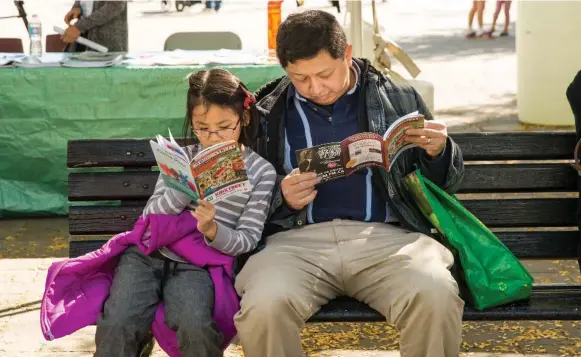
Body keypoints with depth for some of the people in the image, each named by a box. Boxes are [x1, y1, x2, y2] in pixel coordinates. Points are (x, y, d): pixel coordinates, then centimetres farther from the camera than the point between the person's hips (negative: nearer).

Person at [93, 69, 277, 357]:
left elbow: (247, 240, -1)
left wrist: (211, 230, -22)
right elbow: (150, 217, 3)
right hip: (148, 254, 2)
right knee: (115, 327, -22)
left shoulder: (261, 172, 3)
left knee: (195, 330, -31)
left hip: (197, 266, -2)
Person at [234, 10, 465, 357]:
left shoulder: (399, 100, 13)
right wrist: (280, 196, -4)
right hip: (298, 238, 0)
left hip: (385, 235, 0)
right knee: (263, 308, -33)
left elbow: (445, 182, 20)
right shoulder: (267, 114, 12)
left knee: (437, 297, -33)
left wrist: (438, 152, -3)